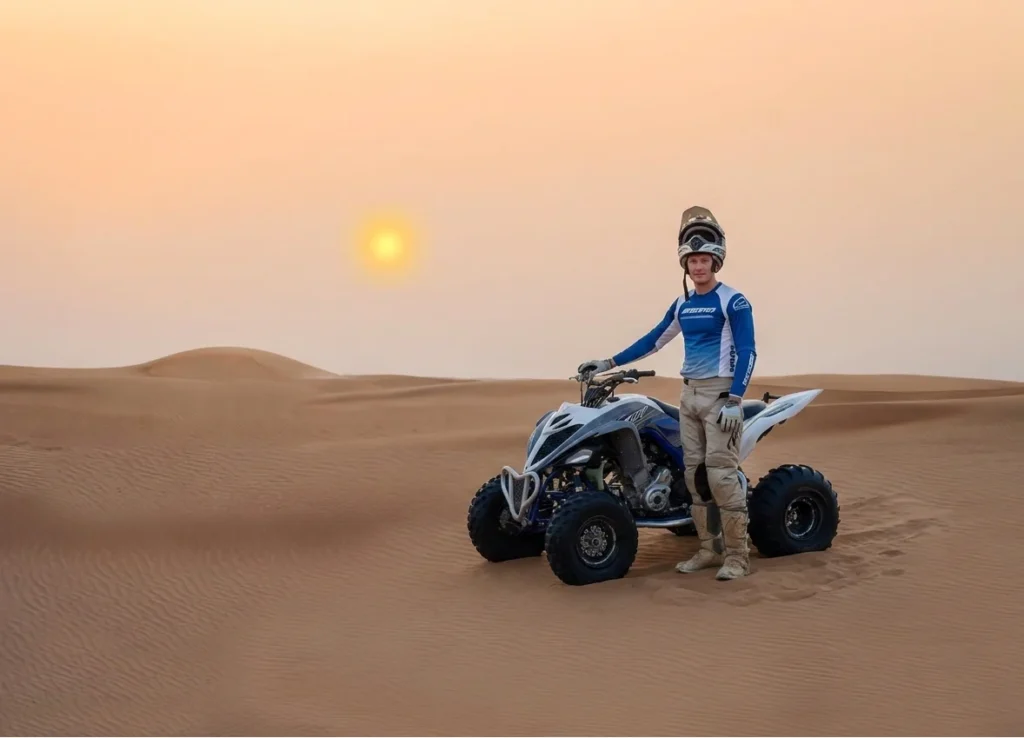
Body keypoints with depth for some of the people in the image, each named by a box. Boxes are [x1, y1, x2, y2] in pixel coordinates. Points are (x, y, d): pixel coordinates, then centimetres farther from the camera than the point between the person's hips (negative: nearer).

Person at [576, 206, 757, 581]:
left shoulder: (733, 301, -6)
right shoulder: (682, 305, 14)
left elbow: (746, 352, -11)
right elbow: (653, 341, 21)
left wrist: (734, 401, -20)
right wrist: (608, 363, 18)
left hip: (721, 394, -7)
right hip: (690, 395, 7)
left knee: (721, 473, -11)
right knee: (694, 473, 5)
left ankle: (737, 554, -5)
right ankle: (709, 548, 13)